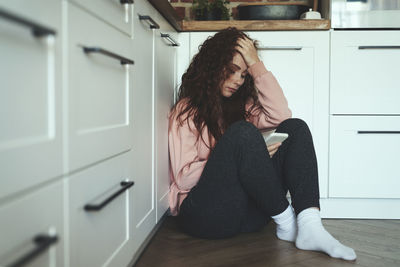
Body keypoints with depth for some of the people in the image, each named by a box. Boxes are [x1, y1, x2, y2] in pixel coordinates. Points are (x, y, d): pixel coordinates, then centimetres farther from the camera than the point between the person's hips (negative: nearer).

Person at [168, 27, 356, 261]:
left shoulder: (241, 105, 19)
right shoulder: (187, 110, 1)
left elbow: (280, 115, -1)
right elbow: (184, 178, -9)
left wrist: (256, 65, 0)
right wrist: (249, 155, -15)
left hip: (250, 212, 6)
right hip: (204, 212, -6)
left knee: (295, 128, -9)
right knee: (243, 132, -28)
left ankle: (310, 226, -27)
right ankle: (286, 221, -16)